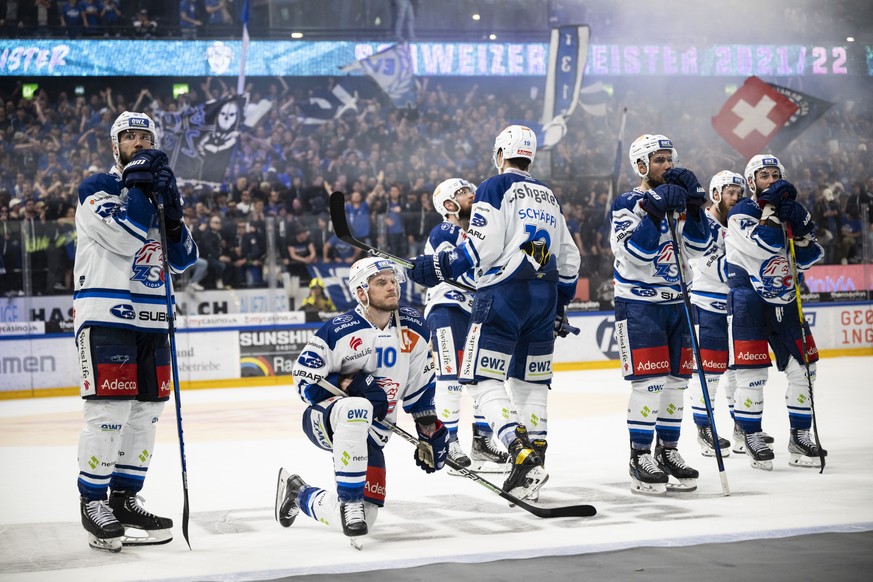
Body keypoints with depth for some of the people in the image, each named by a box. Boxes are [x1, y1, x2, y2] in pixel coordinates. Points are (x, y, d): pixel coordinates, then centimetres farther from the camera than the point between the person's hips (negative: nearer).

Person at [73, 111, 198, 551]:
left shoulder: (157, 192, 18)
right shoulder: (96, 189, -2)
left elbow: (183, 261, 11)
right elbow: (124, 237, -19)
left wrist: (174, 219, -5)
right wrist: (141, 187, -15)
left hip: (151, 320, 7)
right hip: (105, 316, -7)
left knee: (146, 411, 7)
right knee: (109, 411, -10)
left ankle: (125, 497, 17)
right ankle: (93, 502, 1)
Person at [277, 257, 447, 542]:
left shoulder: (414, 328, -1)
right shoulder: (338, 331, -18)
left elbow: (421, 383, 10)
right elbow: (305, 382, -15)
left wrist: (430, 430, 6)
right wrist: (350, 383, -26)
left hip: (369, 433, 5)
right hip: (323, 419, -5)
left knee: (365, 516, -3)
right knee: (356, 408, -42)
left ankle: (301, 494, 27)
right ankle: (349, 499, -29)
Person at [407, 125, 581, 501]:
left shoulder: (495, 188, -1)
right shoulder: (548, 197, 21)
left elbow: (483, 246, -14)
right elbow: (568, 258, 23)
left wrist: (438, 268, -8)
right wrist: (559, 306, 30)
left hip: (504, 292, -7)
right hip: (544, 297, 7)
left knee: (483, 380, -7)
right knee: (530, 382, 13)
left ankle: (521, 451, -23)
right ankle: (534, 461, 9)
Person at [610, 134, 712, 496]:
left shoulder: (676, 202, 12)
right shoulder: (627, 204, -7)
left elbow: (696, 249, 1)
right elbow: (634, 254, -21)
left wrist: (693, 207, -11)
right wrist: (654, 210, -27)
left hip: (674, 302, 6)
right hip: (638, 303, -6)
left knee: (676, 379, 8)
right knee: (649, 381, -11)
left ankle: (667, 451, 19)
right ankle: (640, 459, -4)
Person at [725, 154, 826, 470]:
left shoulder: (789, 212, 9)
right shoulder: (741, 213, -9)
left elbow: (808, 258, 4)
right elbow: (765, 245, -25)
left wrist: (801, 229, -13)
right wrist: (770, 207, -21)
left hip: (784, 300, 6)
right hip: (748, 300, -6)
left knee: (804, 365, 3)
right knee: (752, 370, -7)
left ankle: (800, 438, 13)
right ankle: (752, 437, 7)